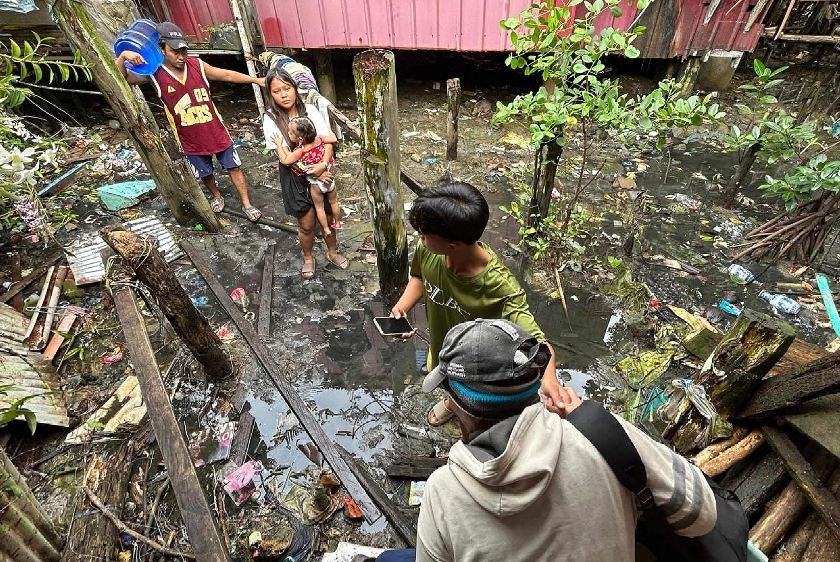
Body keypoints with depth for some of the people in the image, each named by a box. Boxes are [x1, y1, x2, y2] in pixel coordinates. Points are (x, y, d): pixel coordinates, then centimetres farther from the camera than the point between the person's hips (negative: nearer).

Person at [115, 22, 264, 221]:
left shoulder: (197, 65, -7)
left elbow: (227, 75, 4)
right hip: (190, 140, 0)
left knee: (234, 167, 7)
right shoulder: (154, 74, -11)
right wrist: (123, 56, -31)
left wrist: (255, 80, 5)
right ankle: (217, 196, 44)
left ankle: (247, 204, 20)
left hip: (216, 131, 1)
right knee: (205, 173, 16)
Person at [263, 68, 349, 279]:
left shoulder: (309, 110, -7)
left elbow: (328, 140, -10)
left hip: (320, 171, 2)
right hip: (294, 177, -2)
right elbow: (283, 155, -13)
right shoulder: (271, 119, -12)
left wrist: (323, 164, -27)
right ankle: (308, 258, 33)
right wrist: (311, 171, -18)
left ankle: (332, 252, 37)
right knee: (307, 224, 7)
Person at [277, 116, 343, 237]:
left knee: (319, 207, 18)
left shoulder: (300, 151, -28)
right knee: (333, 202, 24)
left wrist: (279, 144, -7)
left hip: (315, 183, -4)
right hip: (329, 178, 4)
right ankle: (338, 223, 42)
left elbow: (285, 160, -16)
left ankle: (326, 229, 31)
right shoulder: (319, 139, -17)